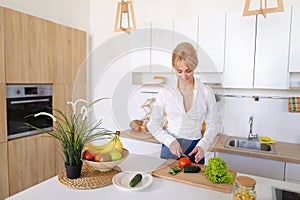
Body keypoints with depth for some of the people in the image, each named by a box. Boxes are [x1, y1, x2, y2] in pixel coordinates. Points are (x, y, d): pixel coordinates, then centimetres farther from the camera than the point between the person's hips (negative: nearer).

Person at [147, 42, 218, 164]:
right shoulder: (165, 92, -5)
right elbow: (153, 124, -1)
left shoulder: (206, 92, -4)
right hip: (170, 149, 0)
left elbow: (212, 126, 1)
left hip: (194, 151, 1)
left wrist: (203, 146, -16)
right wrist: (170, 141, -15)